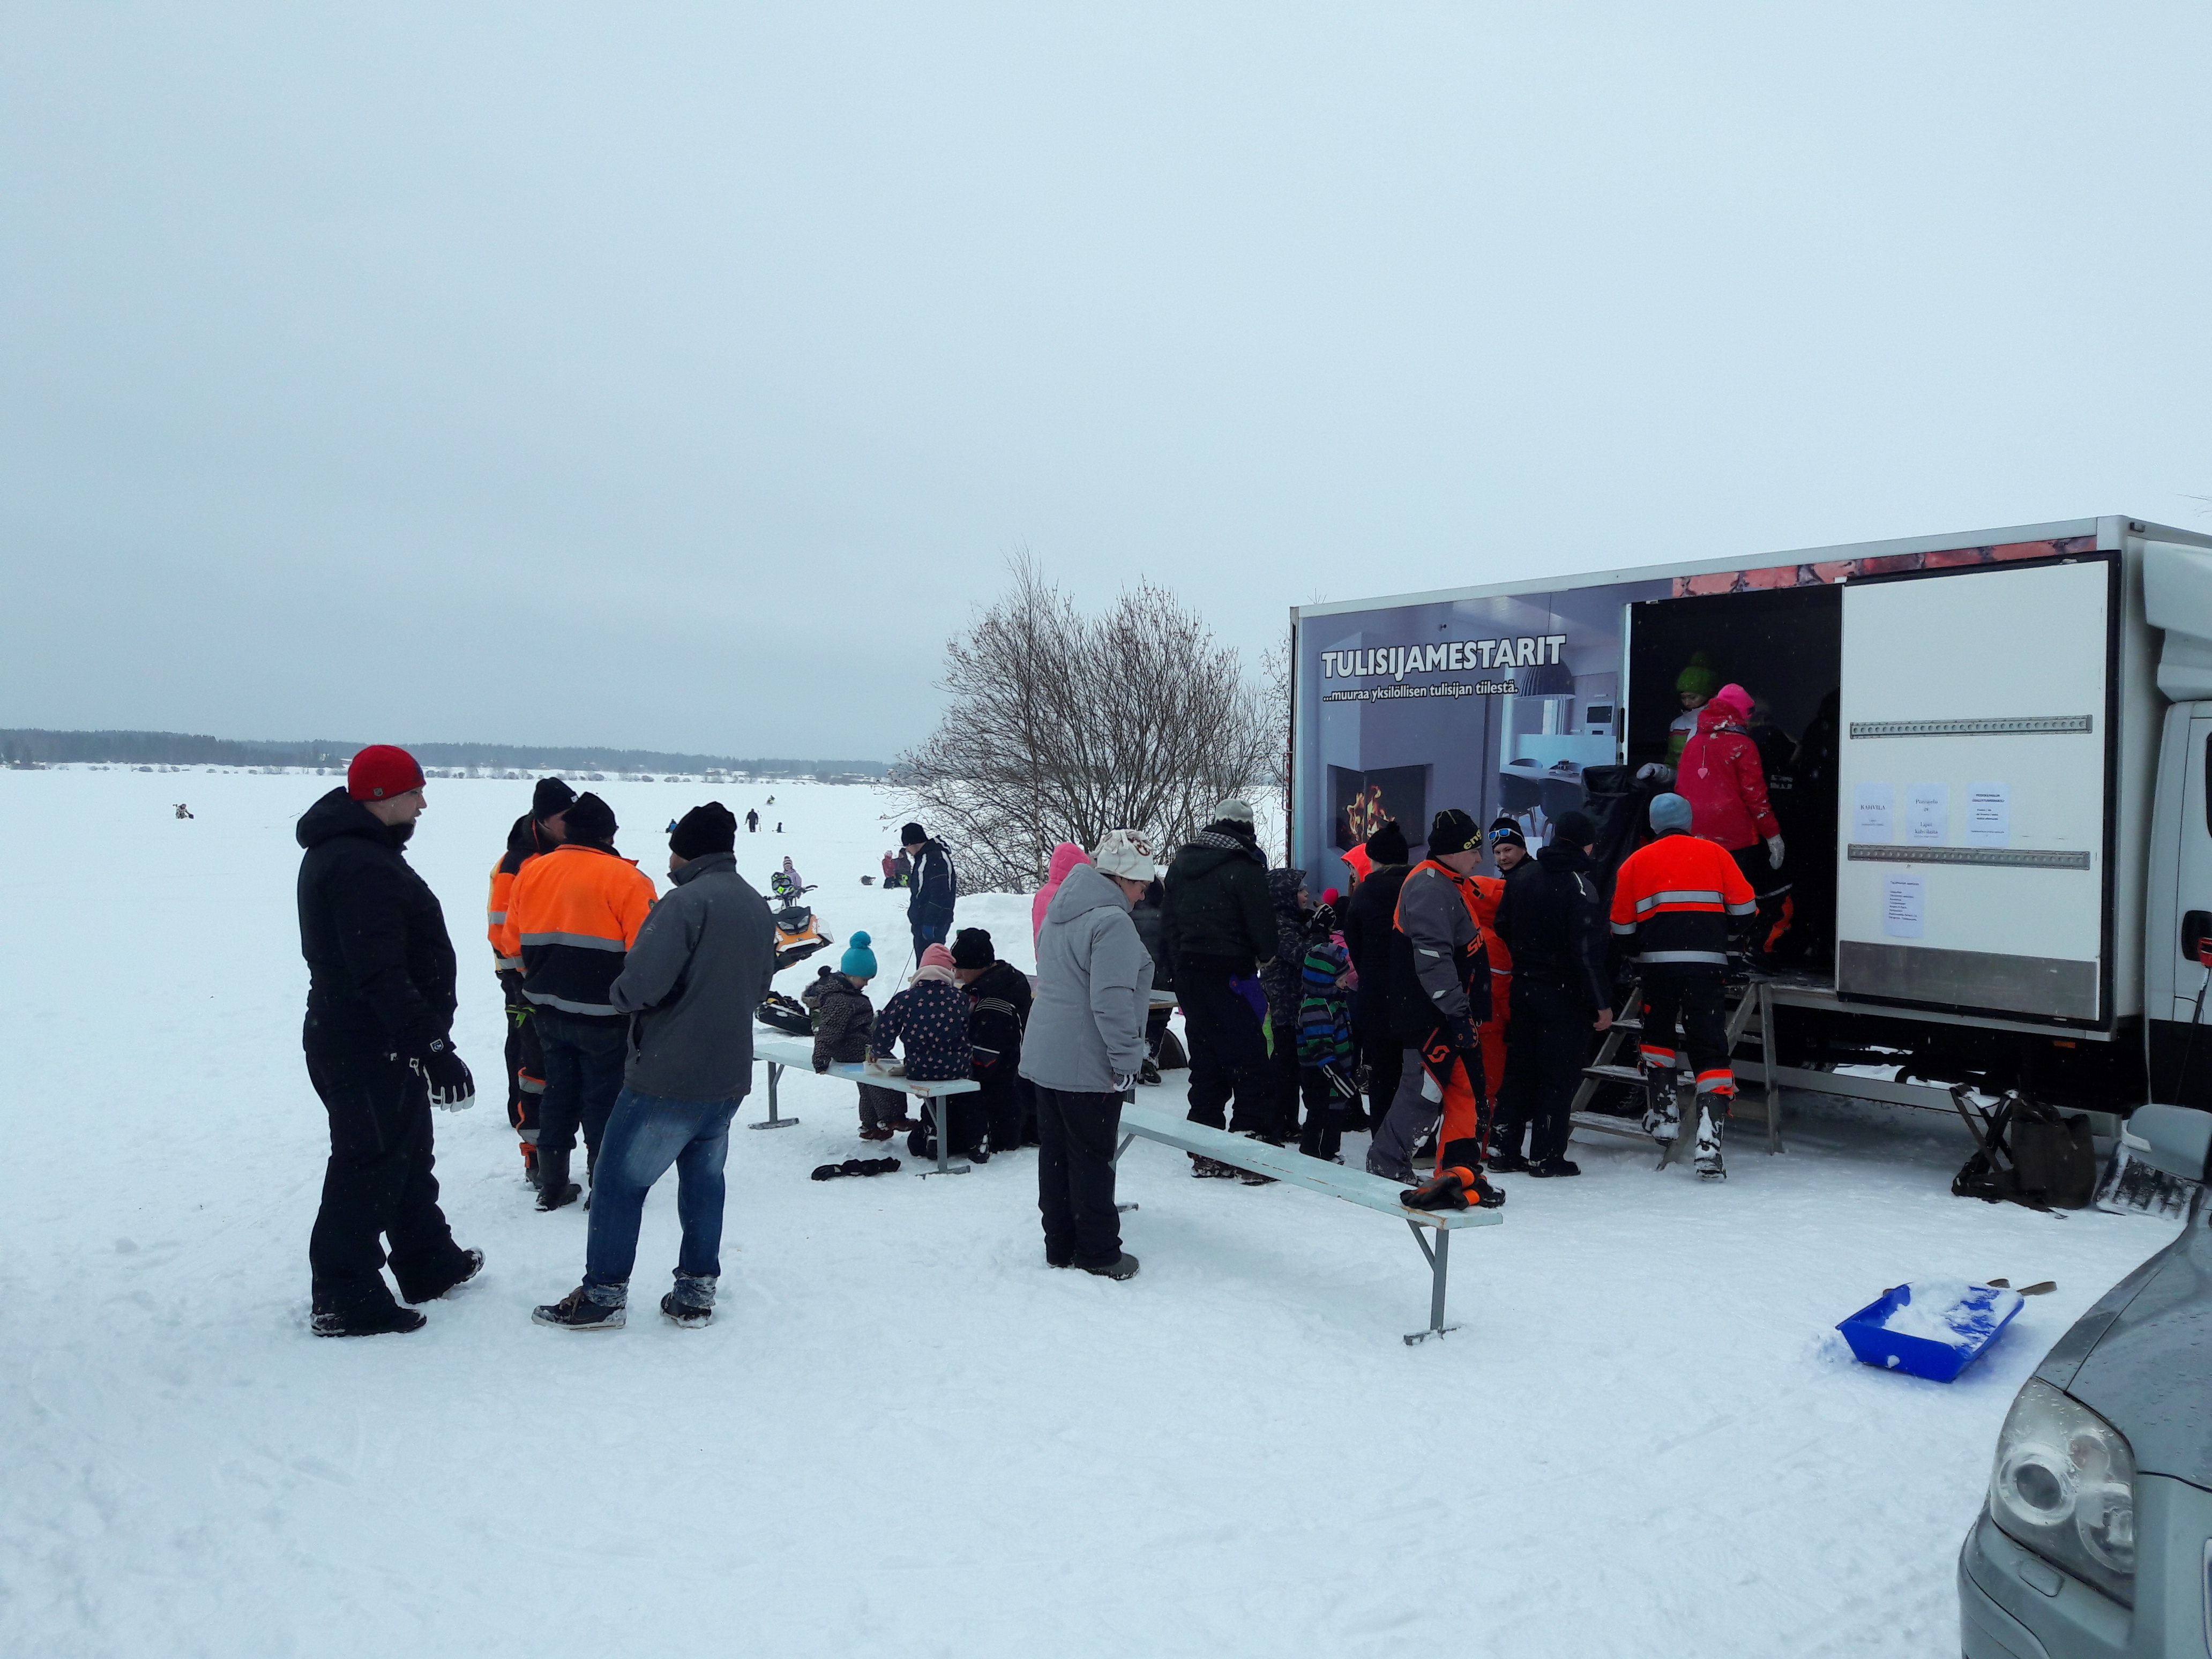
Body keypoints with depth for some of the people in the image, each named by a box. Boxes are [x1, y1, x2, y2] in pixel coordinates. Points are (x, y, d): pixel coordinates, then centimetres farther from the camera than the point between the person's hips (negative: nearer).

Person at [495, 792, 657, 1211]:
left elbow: (511, 942, 9)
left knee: (558, 1091, 18)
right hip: (603, 1015, -5)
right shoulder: (625, 878, -14)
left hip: (549, 1010, 6)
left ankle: (552, 1186, 25)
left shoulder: (531, 872, 3)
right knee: (604, 1098, 6)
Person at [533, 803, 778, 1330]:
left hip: (668, 1077, -8)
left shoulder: (685, 902, -18)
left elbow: (642, 984, -24)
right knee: (704, 1179, 16)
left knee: (618, 1181, 5)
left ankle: (603, 1295, 12)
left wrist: (618, 991, -3)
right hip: (731, 1076, 8)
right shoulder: (758, 906, 9)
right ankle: (696, 1292, 19)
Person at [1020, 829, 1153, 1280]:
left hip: (1046, 1059, 9)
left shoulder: (1059, 912, 13)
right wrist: (1126, 1060, -17)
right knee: (1092, 1159, 2)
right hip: (1088, 1067, -9)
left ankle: (1060, 1247, 24)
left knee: (1055, 1153, 14)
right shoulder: (1111, 921, -18)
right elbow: (1112, 1001, -24)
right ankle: (1098, 1255, 11)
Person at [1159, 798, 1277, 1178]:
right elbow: (1261, 922, -11)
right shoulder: (1245, 867, -10)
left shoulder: (1181, 863, 12)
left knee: (1206, 1064, 12)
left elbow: (1167, 923, 14)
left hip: (1187, 972, 7)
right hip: (1228, 977, -7)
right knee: (1249, 1061, -2)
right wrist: (1266, 955, 9)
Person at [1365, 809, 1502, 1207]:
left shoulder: (1453, 886, 19)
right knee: (1427, 1090, -8)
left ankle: (1461, 1171, 15)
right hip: (1433, 1013, -11)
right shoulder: (1429, 886, -15)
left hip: (1453, 1012, 11)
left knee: (1468, 1090, 10)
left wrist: (1469, 1010, 27)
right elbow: (1433, 955, -25)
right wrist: (1457, 1011, -27)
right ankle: (1385, 1165, 0)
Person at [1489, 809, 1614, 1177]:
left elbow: (1502, 929, 11)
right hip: (1565, 993, -6)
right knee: (1561, 1072, 2)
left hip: (1523, 987, 7)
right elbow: (1588, 949, -19)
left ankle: (1504, 1148, 16)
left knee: (1519, 1067, 13)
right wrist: (1602, 1003, -15)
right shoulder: (1579, 884, -15)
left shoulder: (1523, 875, 6)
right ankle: (1546, 1156, 4)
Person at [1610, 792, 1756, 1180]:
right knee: (1710, 1049, -1)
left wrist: (1626, 963, 28)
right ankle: (1708, 1143, -13)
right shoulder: (1714, 853, 9)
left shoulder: (1636, 862, 11)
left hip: (1657, 963, 1)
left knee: (1657, 1035, 24)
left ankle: (1663, 1116, 20)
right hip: (1707, 963, -1)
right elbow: (1744, 908, 7)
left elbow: (1622, 927, 12)